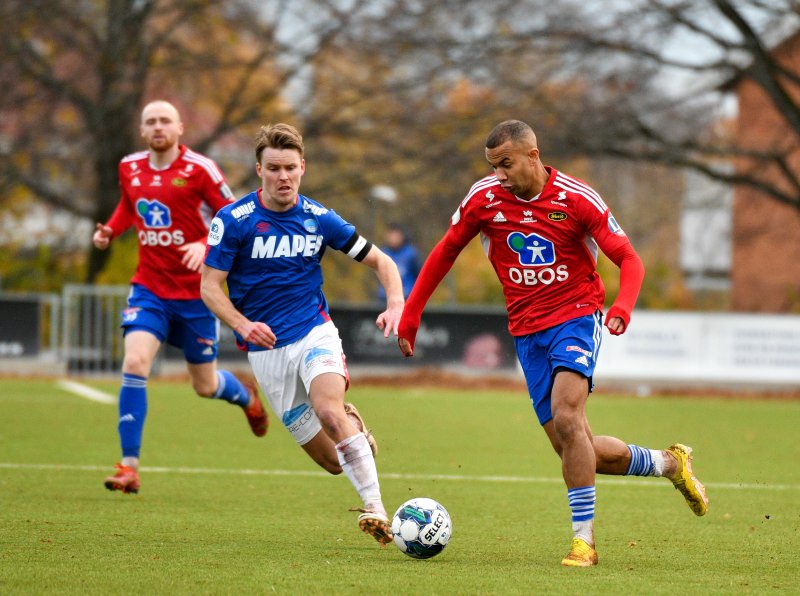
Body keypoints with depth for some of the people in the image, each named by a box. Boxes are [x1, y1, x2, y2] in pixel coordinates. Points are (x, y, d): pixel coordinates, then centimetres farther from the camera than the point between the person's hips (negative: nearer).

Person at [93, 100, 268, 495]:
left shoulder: (199, 170, -12)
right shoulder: (129, 168, 3)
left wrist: (205, 246, -26)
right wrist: (109, 231, 4)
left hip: (195, 292, -3)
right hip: (149, 288, 3)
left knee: (205, 386, 10)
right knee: (134, 363, -19)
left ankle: (247, 397, 49)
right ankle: (129, 467, -16)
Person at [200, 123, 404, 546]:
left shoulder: (319, 219, -2)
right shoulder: (234, 220, -8)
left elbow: (379, 261, 7)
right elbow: (210, 287, -5)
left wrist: (396, 304, -12)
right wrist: (242, 324, -24)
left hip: (315, 332, 0)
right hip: (266, 349, 0)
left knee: (329, 412, -32)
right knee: (333, 461, -1)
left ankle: (375, 509, -33)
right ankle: (353, 427, 36)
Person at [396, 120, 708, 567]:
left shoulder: (576, 199, -11)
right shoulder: (484, 198, -3)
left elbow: (629, 259, -8)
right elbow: (445, 253, 10)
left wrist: (622, 307, -27)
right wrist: (411, 315, 8)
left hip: (576, 316, -4)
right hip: (528, 332, 4)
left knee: (566, 416, -27)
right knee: (578, 451, 1)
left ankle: (584, 538, -20)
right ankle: (669, 463, 26)